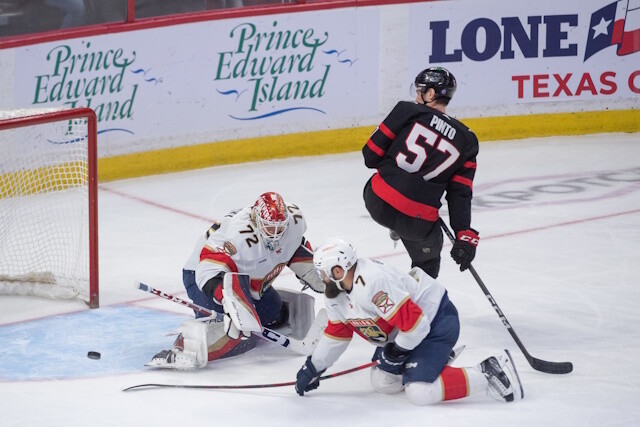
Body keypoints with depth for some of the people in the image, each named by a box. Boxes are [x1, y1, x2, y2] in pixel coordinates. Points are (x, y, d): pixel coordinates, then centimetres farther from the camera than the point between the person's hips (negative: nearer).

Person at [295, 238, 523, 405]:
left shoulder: (372, 284, -32)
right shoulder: (336, 295, 0)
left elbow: (414, 322, -31)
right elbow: (336, 334, 15)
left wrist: (397, 352, -16)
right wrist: (313, 368, 16)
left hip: (436, 322, -10)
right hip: (403, 334, 10)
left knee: (419, 393, -24)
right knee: (382, 383, 10)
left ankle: (491, 373, -14)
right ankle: (436, 357, 25)